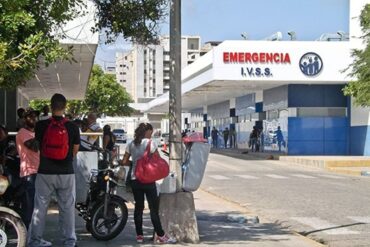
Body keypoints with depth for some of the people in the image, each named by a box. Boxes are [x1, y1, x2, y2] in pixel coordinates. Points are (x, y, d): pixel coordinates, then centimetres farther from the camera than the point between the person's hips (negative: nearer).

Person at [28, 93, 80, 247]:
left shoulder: (41, 125, -5)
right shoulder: (72, 127, -5)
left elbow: (38, 146, 9)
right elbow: (75, 151, 5)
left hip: (45, 172, 0)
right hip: (66, 173, 0)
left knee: (40, 207, 9)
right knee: (67, 208, 7)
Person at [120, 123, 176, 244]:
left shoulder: (131, 144, 6)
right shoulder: (150, 143, -9)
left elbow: (124, 162, 7)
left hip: (135, 179, 5)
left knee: (138, 207, 11)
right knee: (154, 208, -1)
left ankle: (139, 235, 13)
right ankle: (160, 235, 1)